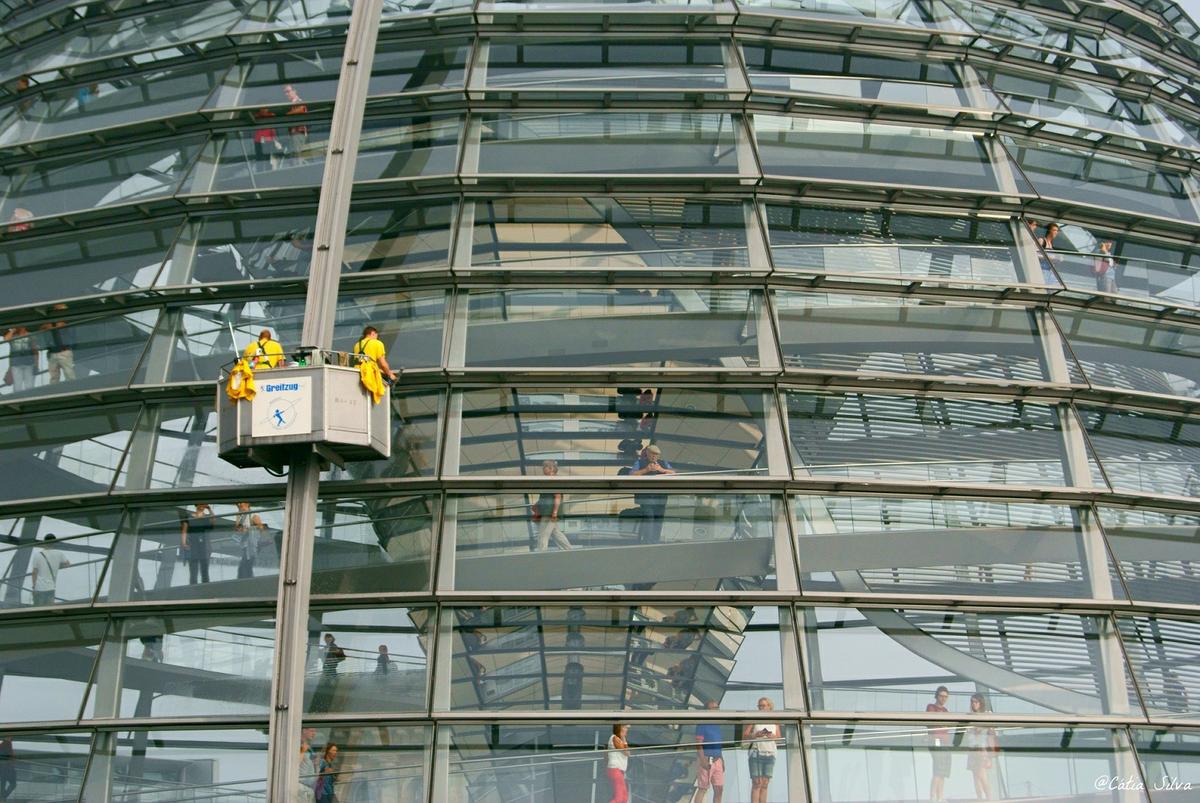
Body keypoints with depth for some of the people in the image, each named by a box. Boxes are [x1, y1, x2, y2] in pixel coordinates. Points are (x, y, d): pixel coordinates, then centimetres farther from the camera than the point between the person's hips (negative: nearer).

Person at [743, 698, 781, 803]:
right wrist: (756, 735, -15)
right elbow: (744, 736, 1)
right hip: (756, 752, -3)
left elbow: (779, 738, 14)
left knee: (765, 784, 2)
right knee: (757, 783, -9)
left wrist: (772, 736, -7)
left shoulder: (774, 721, 15)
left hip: (770, 754, 3)